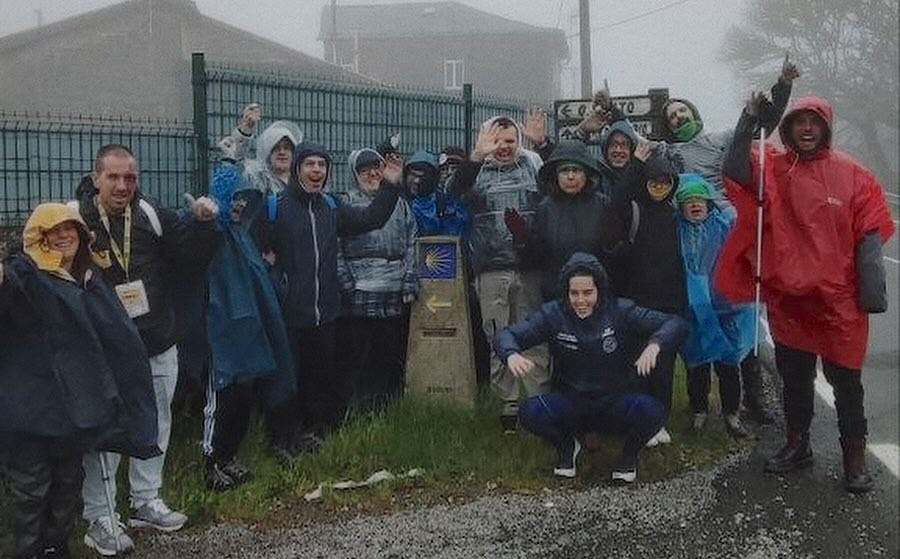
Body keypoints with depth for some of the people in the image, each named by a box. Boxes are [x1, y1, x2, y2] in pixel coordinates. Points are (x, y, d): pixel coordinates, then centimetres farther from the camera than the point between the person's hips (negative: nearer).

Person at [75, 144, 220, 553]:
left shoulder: (152, 215, 0)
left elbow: (190, 255, 0)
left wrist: (202, 223, -16)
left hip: (158, 344, 5)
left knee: (156, 424, 15)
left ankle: (146, 502, 32)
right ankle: (98, 517, 15)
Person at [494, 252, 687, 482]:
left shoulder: (620, 311, -8)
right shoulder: (554, 314, -6)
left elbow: (676, 323, -12)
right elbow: (506, 335, -10)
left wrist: (654, 344, -34)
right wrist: (512, 354, -35)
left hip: (615, 403, -1)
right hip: (570, 402, 1)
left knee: (651, 411, -32)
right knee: (530, 412, -29)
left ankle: (629, 452, 4)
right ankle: (566, 446, 6)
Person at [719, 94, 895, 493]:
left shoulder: (851, 174, -3)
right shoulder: (773, 168, 4)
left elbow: (869, 235, -5)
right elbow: (736, 171, -14)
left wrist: (872, 292, -11)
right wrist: (749, 119, -15)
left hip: (838, 299, -2)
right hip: (787, 296, 3)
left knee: (845, 379, 5)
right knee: (794, 375, 16)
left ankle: (855, 457, 20)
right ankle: (797, 445, 33)